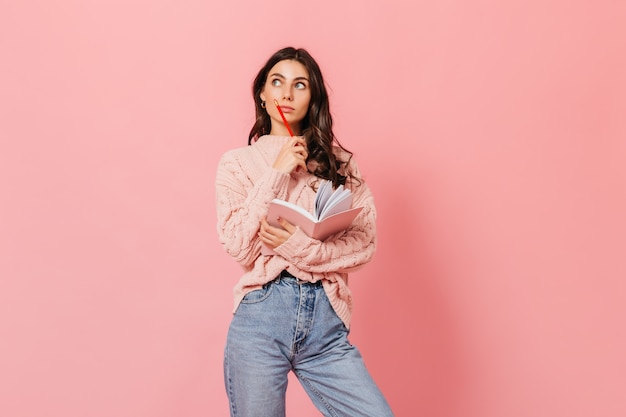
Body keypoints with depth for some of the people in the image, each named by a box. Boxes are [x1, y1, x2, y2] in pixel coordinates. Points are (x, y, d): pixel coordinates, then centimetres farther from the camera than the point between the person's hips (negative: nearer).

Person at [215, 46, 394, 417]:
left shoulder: (340, 162, 9)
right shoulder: (237, 162, 6)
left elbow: (365, 244, 0)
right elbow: (239, 246, -6)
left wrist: (297, 245, -14)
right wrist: (277, 174, -9)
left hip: (327, 321, 1)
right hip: (262, 315, -1)